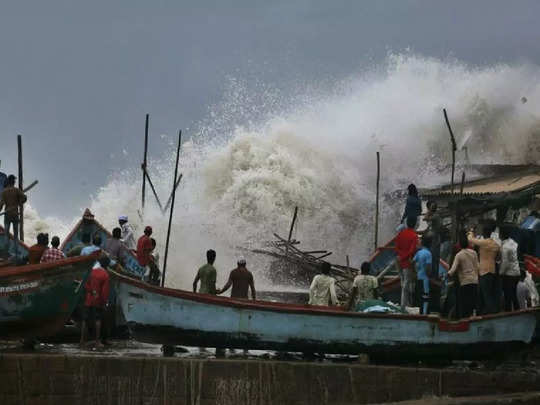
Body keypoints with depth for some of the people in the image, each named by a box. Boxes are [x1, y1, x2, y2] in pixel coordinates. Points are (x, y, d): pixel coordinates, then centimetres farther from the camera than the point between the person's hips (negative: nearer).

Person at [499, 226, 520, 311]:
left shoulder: (504, 247, -21)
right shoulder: (513, 242, 4)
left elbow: (505, 262, -19)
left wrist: (501, 272, -6)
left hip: (508, 274, -8)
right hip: (516, 273, 8)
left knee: (508, 296, -2)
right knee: (514, 295, 18)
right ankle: (517, 310, 23)